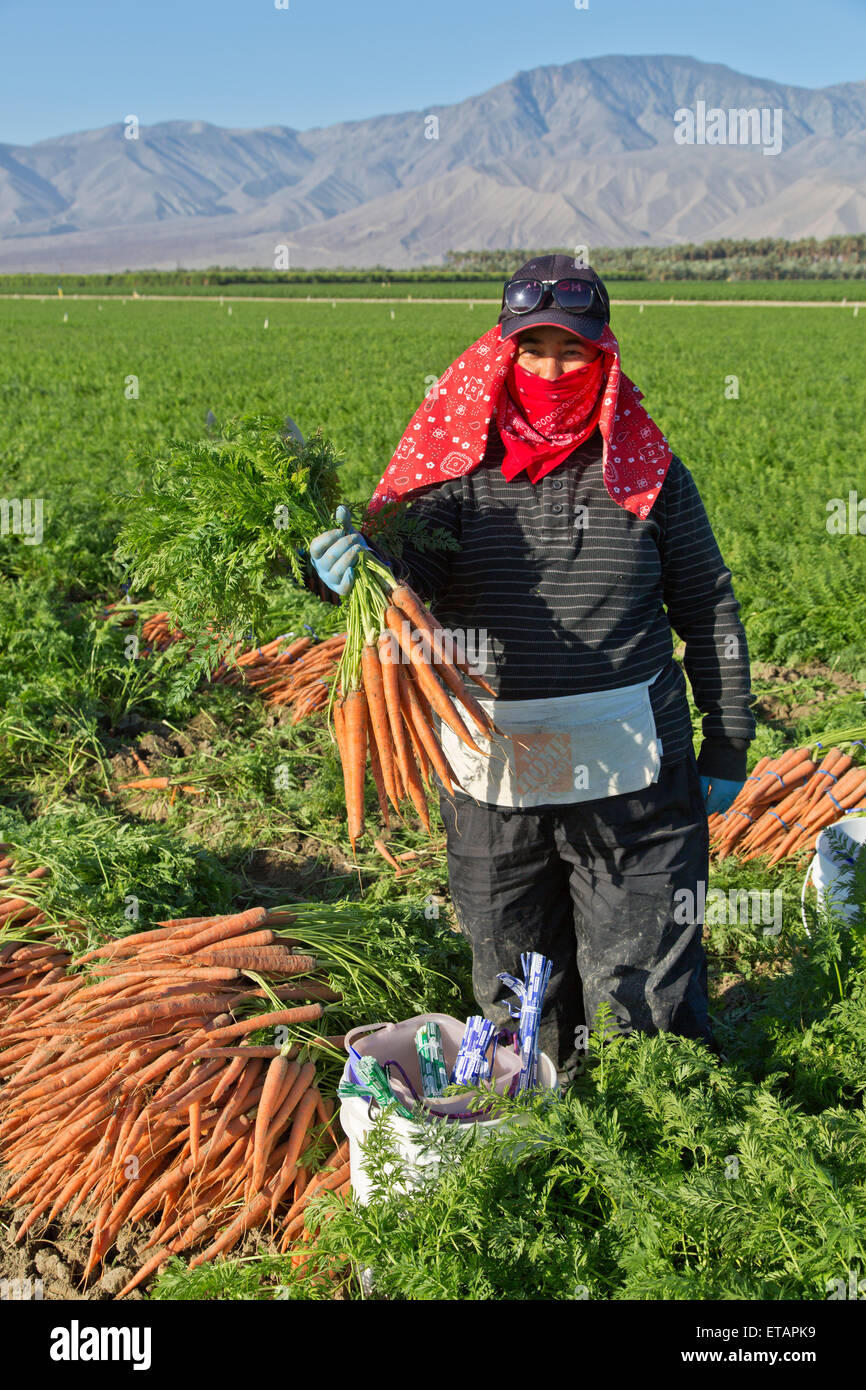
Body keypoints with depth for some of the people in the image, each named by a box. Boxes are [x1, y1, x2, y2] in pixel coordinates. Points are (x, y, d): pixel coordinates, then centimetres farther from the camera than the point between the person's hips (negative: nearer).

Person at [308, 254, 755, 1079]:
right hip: (494, 781, 2)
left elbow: (709, 610, 7)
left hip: (630, 780, -1)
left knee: (646, 992, 9)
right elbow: (410, 561, -15)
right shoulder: (463, 466, 0)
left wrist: (727, 748, 9)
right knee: (513, 992, 19)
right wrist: (354, 562, -39)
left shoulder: (645, 469, 0)